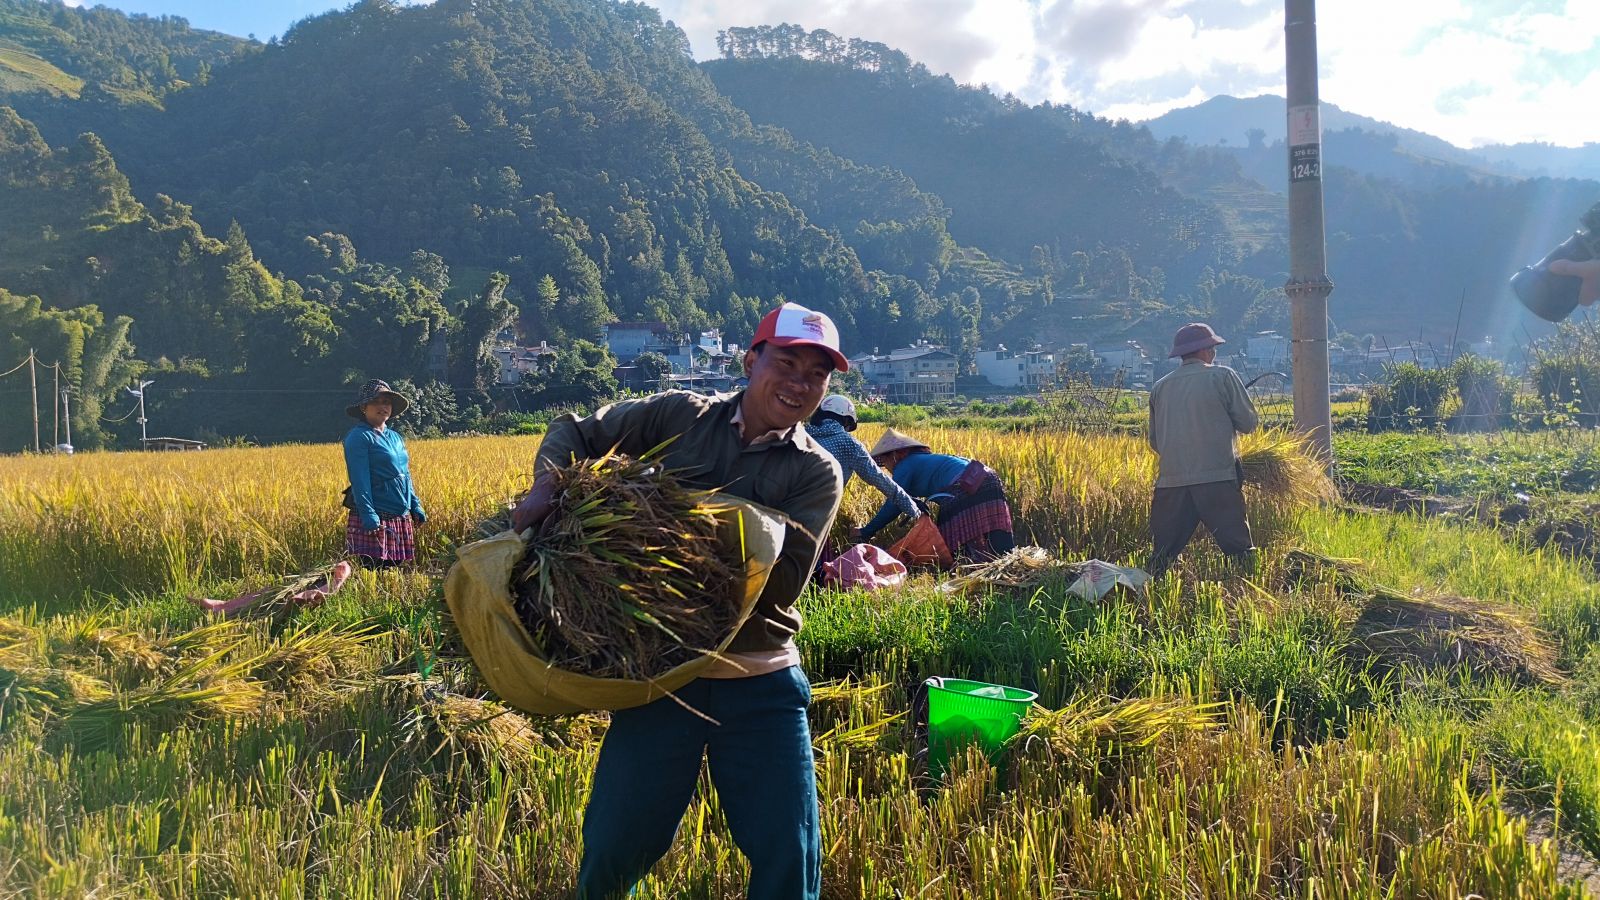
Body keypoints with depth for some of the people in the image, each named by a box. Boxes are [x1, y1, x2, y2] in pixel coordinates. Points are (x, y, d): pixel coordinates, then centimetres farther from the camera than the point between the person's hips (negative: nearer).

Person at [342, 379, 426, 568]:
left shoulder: (395, 437, 16)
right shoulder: (359, 437, -8)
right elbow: (360, 482, -15)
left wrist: (416, 507, 14)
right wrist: (369, 518, -22)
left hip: (401, 519, 8)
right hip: (374, 520, -8)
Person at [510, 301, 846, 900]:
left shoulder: (816, 474, -1)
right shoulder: (679, 417, 1)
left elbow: (784, 581, -13)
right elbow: (576, 433, 11)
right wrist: (547, 485, -9)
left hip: (762, 681, 0)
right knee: (615, 849, 9)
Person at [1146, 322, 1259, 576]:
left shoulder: (1160, 387, 11)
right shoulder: (1222, 376, 0)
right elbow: (1249, 423, 2)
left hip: (1171, 481, 4)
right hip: (1218, 479, -4)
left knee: (1162, 554, 9)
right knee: (1238, 547, 1)